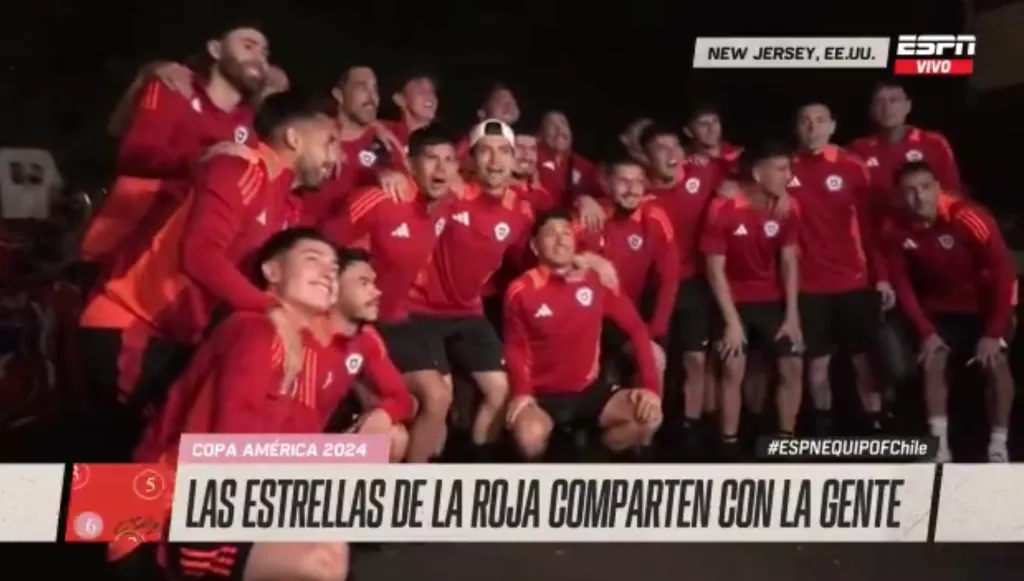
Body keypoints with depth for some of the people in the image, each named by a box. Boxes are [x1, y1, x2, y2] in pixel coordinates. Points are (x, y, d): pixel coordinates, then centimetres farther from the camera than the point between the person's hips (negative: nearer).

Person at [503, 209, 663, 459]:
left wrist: (650, 385, -9)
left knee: (649, 416, -20)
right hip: (543, 394, -4)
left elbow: (636, 328, 1)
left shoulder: (596, 281, -2)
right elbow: (516, 348, 2)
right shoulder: (522, 291, -8)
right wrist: (521, 393, -16)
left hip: (590, 389, 4)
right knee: (530, 437, -37)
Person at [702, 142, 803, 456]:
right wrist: (732, 320, -18)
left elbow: (789, 263, -2)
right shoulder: (723, 210, -20)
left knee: (792, 366, -3)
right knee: (733, 369, -13)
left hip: (772, 301, 4)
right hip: (735, 301, -4)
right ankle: (729, 448, -5)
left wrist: (792, 315, -8)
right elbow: (715, 269, -16)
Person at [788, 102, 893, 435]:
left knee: (864, 358, 3)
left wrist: (881, 276, -4)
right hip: (808, 283, 0)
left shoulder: (852, 167, -2)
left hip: (854, 280, 0)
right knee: (817, 360, 6)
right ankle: (823, 428, 18)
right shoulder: (788, 169, -1)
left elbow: (870, 223, -1)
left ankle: (876, 428, 10)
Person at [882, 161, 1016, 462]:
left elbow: (1003, 271, -27)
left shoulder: (969, 218, -31)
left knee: (995, 364, -18)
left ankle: (998, 446, -7)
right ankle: (939, 446, -4)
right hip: (940, 308, 3)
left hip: (984, 304, -3)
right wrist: (926, 331, -15)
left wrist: (993, 331, -25)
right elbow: (903, 284, -8)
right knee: (933, 363, -12)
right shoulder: (897, 231, -19)